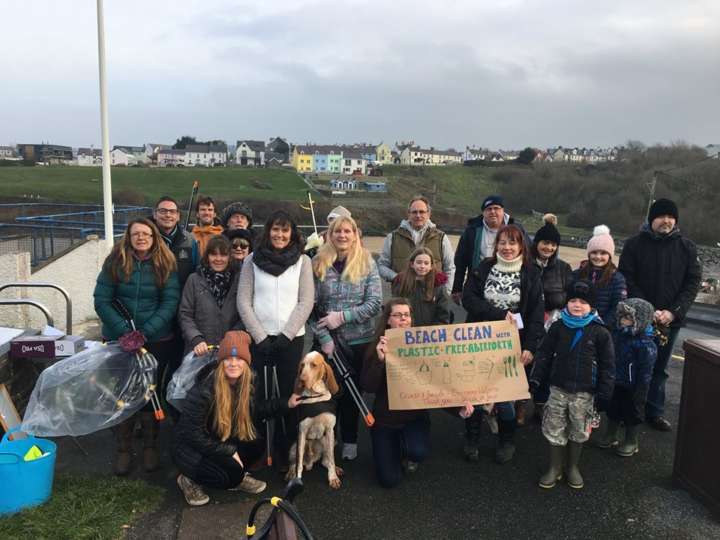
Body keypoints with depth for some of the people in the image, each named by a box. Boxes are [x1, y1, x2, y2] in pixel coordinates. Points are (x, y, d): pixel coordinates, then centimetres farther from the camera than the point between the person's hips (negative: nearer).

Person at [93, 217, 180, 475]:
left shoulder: (165, 264, -2)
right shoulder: (115, 262, -2)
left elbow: (170, 302, -8)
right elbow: (101, 300, -5)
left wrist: (145, 332, -18)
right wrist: (124, 330, -16)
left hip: (157, 341, 0)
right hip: (118, 340, 0)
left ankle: (150, 446, 23)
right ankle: (123, 449, 19)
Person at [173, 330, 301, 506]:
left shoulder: (248, 383, -10)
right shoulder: (203, 391, -30)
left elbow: (255, 411, 8)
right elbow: (193, 434, -25)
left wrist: (286, 403, 0)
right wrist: (229, 451, -24)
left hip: (222, 441, 7)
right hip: (191, 447, -7)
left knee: (257, 445, -16)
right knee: (232, 471, -27)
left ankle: (236, 478, 9)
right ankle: (189, 480, -1)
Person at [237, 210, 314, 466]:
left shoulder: (303, 261, 4)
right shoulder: (252, 260, 4)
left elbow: (306, 302, -1)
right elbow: (243, 302, 0)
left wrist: (286, 335, -9)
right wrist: (260, 337, -8)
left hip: (292, 338, 0)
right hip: (260, 338, 0)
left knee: (289, 395, 1)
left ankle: (286, 453, 14)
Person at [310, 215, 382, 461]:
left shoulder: (367, 262, -3)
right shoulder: (318, 264, -1)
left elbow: (375, 303, -8)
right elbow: (311, 305, -4)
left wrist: (343, 316, -16)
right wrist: (324, 337, -11)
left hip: (359, 339, 0)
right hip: (328, 340, 0)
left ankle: (349, 440, 27)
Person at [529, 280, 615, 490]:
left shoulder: (600, 332, -7)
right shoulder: (558, 327, -1)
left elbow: (607, 366, -4)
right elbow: (544, 354, 5)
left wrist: (603, 395, -5)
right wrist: (535, 379, -1)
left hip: (584, 393, -1)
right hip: (558, 389, 1)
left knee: (579, 432, 12)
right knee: (554, 430, 8)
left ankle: (573, 467, 33)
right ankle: (554, 468, 25)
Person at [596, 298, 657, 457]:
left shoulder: (645, 345, -25)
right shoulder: (618, 333, -3)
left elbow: (645, 372, -21)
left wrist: (640, 393, -18)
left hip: (632, 388, -7)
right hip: (616, 383, 7)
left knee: (633, 413, 13)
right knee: (613, 410, 21)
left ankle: (631, 442, 32)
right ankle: (610, 436, 40)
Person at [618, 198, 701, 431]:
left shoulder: (687, 247, 2)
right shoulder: (634, 244, -4)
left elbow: (693, 283, -1)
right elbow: (627, 281, -8)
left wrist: (673, 312, -13)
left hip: (670, 319, 2)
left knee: (659, 368, 12)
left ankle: (655, 411, 24)